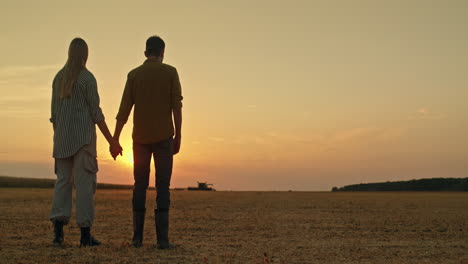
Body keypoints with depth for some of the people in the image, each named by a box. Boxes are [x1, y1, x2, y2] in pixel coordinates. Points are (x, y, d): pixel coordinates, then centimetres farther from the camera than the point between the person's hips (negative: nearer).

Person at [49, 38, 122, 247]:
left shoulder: (59, 78, 13)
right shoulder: (88, 78, -7)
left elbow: (54, 114, 14)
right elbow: (95, 113, -10)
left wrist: (58, 141, 21)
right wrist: (111, 141, -6)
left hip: (63, 138, 6)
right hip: (83, 137, -6)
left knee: (63, 181, 8)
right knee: (84, 182, -4)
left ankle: (58, 229, -7)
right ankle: (85, 233, -5)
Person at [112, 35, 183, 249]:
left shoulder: (134, 75, 5)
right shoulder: (170, 73, 0)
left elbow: (124, 110, 1)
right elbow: (177, 106, -5)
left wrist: (115, 140, 4)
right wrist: (178, 136, 0)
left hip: (140, 137, 2)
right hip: (163, 137, -2)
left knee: (140, 186, 7)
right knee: (162, 187, -2)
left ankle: (137, 237, 4)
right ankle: (162, 238, -7)